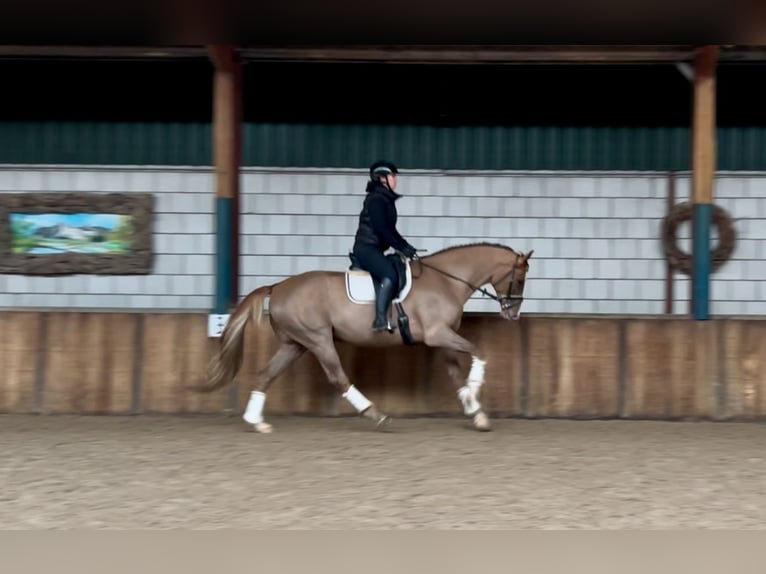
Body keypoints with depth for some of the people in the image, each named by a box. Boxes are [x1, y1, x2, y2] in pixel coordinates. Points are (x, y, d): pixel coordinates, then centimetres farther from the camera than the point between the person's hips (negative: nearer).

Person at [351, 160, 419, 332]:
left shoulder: (386, 200, 18)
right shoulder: (376, 199, -12)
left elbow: (389, 230, 22)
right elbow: (381, 229, -20)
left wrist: (407, 247, 12)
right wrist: (402, 248, -17)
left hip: (374, 249, 11)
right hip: (366, 248, -11)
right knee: (390, 275, -29)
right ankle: (380, 319, -35)